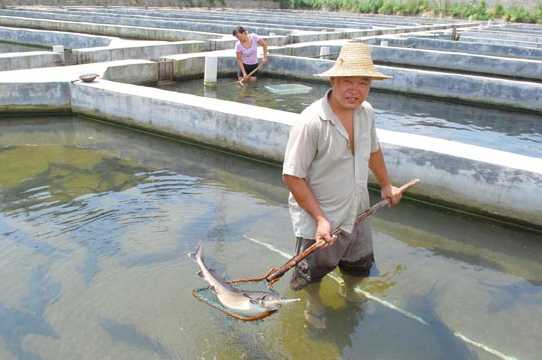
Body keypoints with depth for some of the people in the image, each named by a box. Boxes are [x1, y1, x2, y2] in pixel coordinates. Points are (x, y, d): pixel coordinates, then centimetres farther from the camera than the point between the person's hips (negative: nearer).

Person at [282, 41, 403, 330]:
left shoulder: (366, 113, -6)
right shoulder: (311, 122, -29)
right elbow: (292, 177, -25)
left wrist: (386, 186, 22)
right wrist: (320, 219, -25)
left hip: (356, 215, 7)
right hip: (318, 221, -6)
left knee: (361, 265, 26)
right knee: (314, 272, 17)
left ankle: (348, 291, 61)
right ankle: (314, 304, 51)